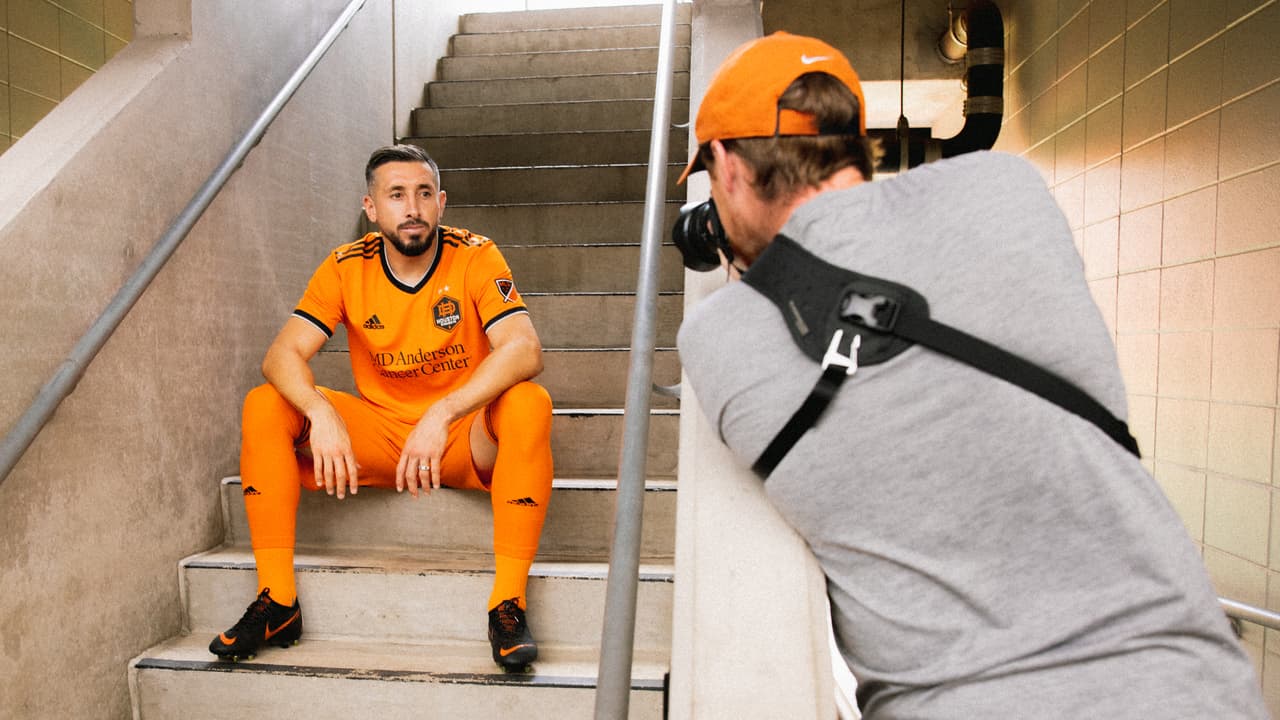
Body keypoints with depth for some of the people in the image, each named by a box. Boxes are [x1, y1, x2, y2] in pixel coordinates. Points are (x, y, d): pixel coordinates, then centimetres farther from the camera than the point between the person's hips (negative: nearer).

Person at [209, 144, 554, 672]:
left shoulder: (475, 258, -12)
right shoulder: (347, 267, -4)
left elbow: (525, 350, -27)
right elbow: (281, 355, -11)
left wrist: (442, 415, -38)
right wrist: (322, 414, -32)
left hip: (466, 439, -3)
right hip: (378, 436, 3)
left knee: (529, 404, -32)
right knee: (264, 406, -13)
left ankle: (508, 604, -27)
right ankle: (277, 603, -8)